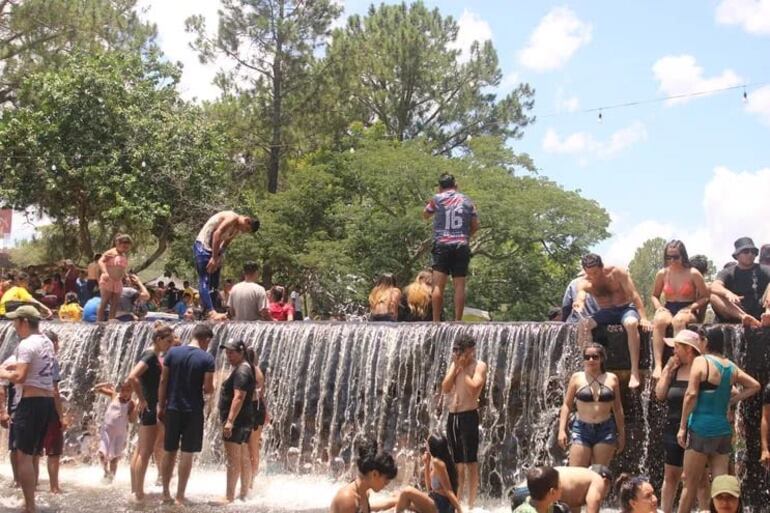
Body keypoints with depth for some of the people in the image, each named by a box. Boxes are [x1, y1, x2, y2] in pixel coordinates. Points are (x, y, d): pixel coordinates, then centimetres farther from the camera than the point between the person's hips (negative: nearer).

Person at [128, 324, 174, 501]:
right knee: (146, 452, -5)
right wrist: (142, 400, -21)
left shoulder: (155, 355, 11)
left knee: (140, 450, 13)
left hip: (151, 407, 10)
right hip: (149, 407, -10)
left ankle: (135, 490, 20)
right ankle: (139, 493, -2)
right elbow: (132, 377, -29)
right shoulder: (150, 356, -16)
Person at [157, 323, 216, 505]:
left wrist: (161, 406, 8)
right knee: (187, 453, 4)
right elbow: (208, 388, -11)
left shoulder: (172, 352, 0)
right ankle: (180, 496, 7)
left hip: (172, 409, 3)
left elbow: (163, 381, 1)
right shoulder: (207, 358, -9)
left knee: (169, 451, 14)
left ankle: (165, 493, 20)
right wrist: (209, 389, 12)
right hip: (193, 411, -3)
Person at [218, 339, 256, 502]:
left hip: (236, 421, -11)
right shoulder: (245, 369, 17)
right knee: (244, 459, 14)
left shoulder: (241, 371, -16)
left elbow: (239, 397, -24)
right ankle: (244, 494, 20)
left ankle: (229, 497, -10)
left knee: (233, 459, -10)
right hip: (245, 421, 11)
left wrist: (230, 421, -27)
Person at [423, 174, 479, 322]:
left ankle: (436, 321, -10)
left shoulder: (437, 199, 6)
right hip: (462, 246, 2)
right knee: (460, 286, 1)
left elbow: (425, 215, 22)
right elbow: (475, 226, 12)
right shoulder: (467, 201, 12)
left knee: (438, 285, -5)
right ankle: (458, 321, -3)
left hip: (442, 245, -2)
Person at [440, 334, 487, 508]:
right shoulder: (454, 365, 14)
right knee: (457, 462, 12)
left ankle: (471, 504, -3)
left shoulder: (479, 365, -5)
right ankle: (457, 501, 19)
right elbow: (445, 389, 3)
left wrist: (463, 368, -12)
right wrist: (456, 367, -3)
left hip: (468, 416, -7)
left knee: (470, 462, -5)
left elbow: (473, 389, -19)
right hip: (452, 416, 7)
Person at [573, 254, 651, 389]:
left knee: (631, 323, -39)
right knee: (582, 325, -27)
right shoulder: (584, 283, -8)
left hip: (626, 308, -3)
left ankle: (634, 372, -41)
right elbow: (580, 298, -27)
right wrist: (579, 305, -54)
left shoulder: (617, 272, -14)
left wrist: (643, 318, -24)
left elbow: (633, 294, -15)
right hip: (605, 313, 3)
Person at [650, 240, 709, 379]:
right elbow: (655, 296, 20)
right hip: (668, 309, 2)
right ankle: (658, 365, -44)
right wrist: (659, 307, -1)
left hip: (687, 311, -2)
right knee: (658, 320, -35)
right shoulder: (662, 274, 9)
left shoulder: (693, 274, -1)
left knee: (678, 320, -40)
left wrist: (690, 308, -14)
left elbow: (705, 297, 0)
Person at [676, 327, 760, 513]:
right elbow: (755, 386, 20)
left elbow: (691, 395, -14)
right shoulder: (732, 367, 10)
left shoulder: (701, 361, -8)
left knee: (690, 483, 4)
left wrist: (682, 426, -10)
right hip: (723, 429, 5)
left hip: (701, 428, -5)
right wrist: (732, 400, 17)